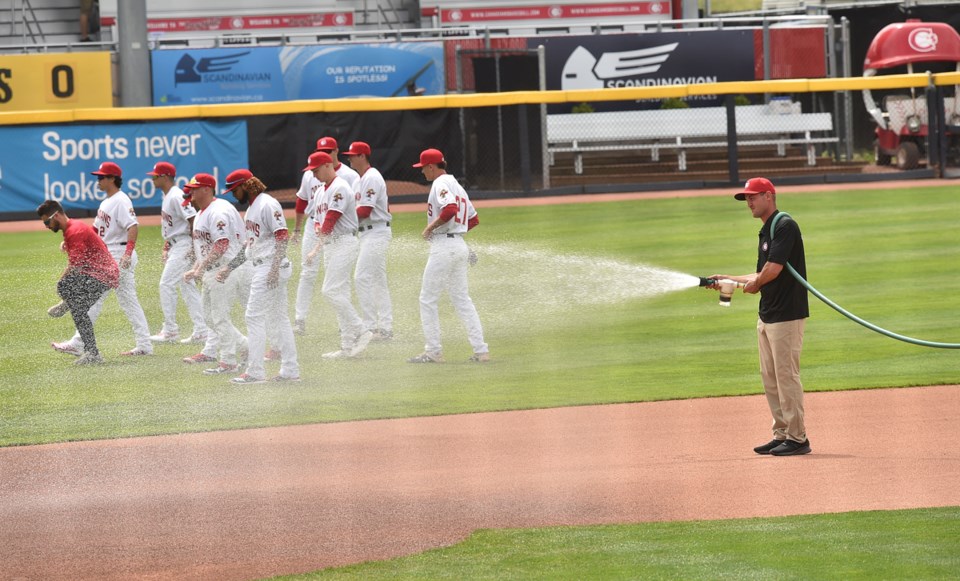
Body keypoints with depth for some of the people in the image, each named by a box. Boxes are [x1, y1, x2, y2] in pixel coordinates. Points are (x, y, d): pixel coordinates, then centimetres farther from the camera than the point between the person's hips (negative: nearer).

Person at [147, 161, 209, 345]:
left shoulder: (176, 197, -17)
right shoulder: (167, 196, 14)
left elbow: (193, 220, -22)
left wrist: (193, 246, -22)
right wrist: (166, 246, 18)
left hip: (183, 246, -11)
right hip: (175, 246, 11)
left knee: (167, 284, -11)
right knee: (187, 287, 10)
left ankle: (170, 331, -7)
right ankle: (201, 331, 12)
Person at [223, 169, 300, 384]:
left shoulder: (267, 205, -14)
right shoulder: (251, 208, 17)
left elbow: (282, 237, -20)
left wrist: (274, 269, -26)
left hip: (270, 267, -10)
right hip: (260, 268, 10)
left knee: (255, 317, -10)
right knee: (279, 318, 10)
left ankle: (255, 372, -9)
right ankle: (290, 370, 13)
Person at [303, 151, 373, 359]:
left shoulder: (339, 188, -13)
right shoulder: (325, 190, 20)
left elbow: (331, 220, -18)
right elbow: (321, 219, 24)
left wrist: (316, 249, -17)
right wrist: (317, 227, 3)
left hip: (343, 243, -10)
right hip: (331, 245, 10)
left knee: (332, 291, -17)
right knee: (339, 294, 7)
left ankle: (360, 332, -14)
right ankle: (348, 346, 7)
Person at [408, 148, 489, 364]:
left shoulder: (441, 184, -11)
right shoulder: (457, 185, 18)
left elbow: (450, 209, -28)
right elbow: (474, 218, 23)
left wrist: (431, 227, -16)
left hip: (443, 246, -9)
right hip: (460, 246, 9)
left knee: (428, 299, -1)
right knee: (461, 299, 10)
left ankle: (433, 352, 0)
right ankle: (480, 350, 3)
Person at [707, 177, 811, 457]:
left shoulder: (785, 226, -13)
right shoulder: (766, 232, 18)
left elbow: (773, 270, -22)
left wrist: (753, 284, -4)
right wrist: (727, 280, 20)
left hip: (787, 315, -10)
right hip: (767, 315, 10)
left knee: (786, 375, -8)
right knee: (770, 378, 12)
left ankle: (798, 438, -4)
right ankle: (782, 434, 18)